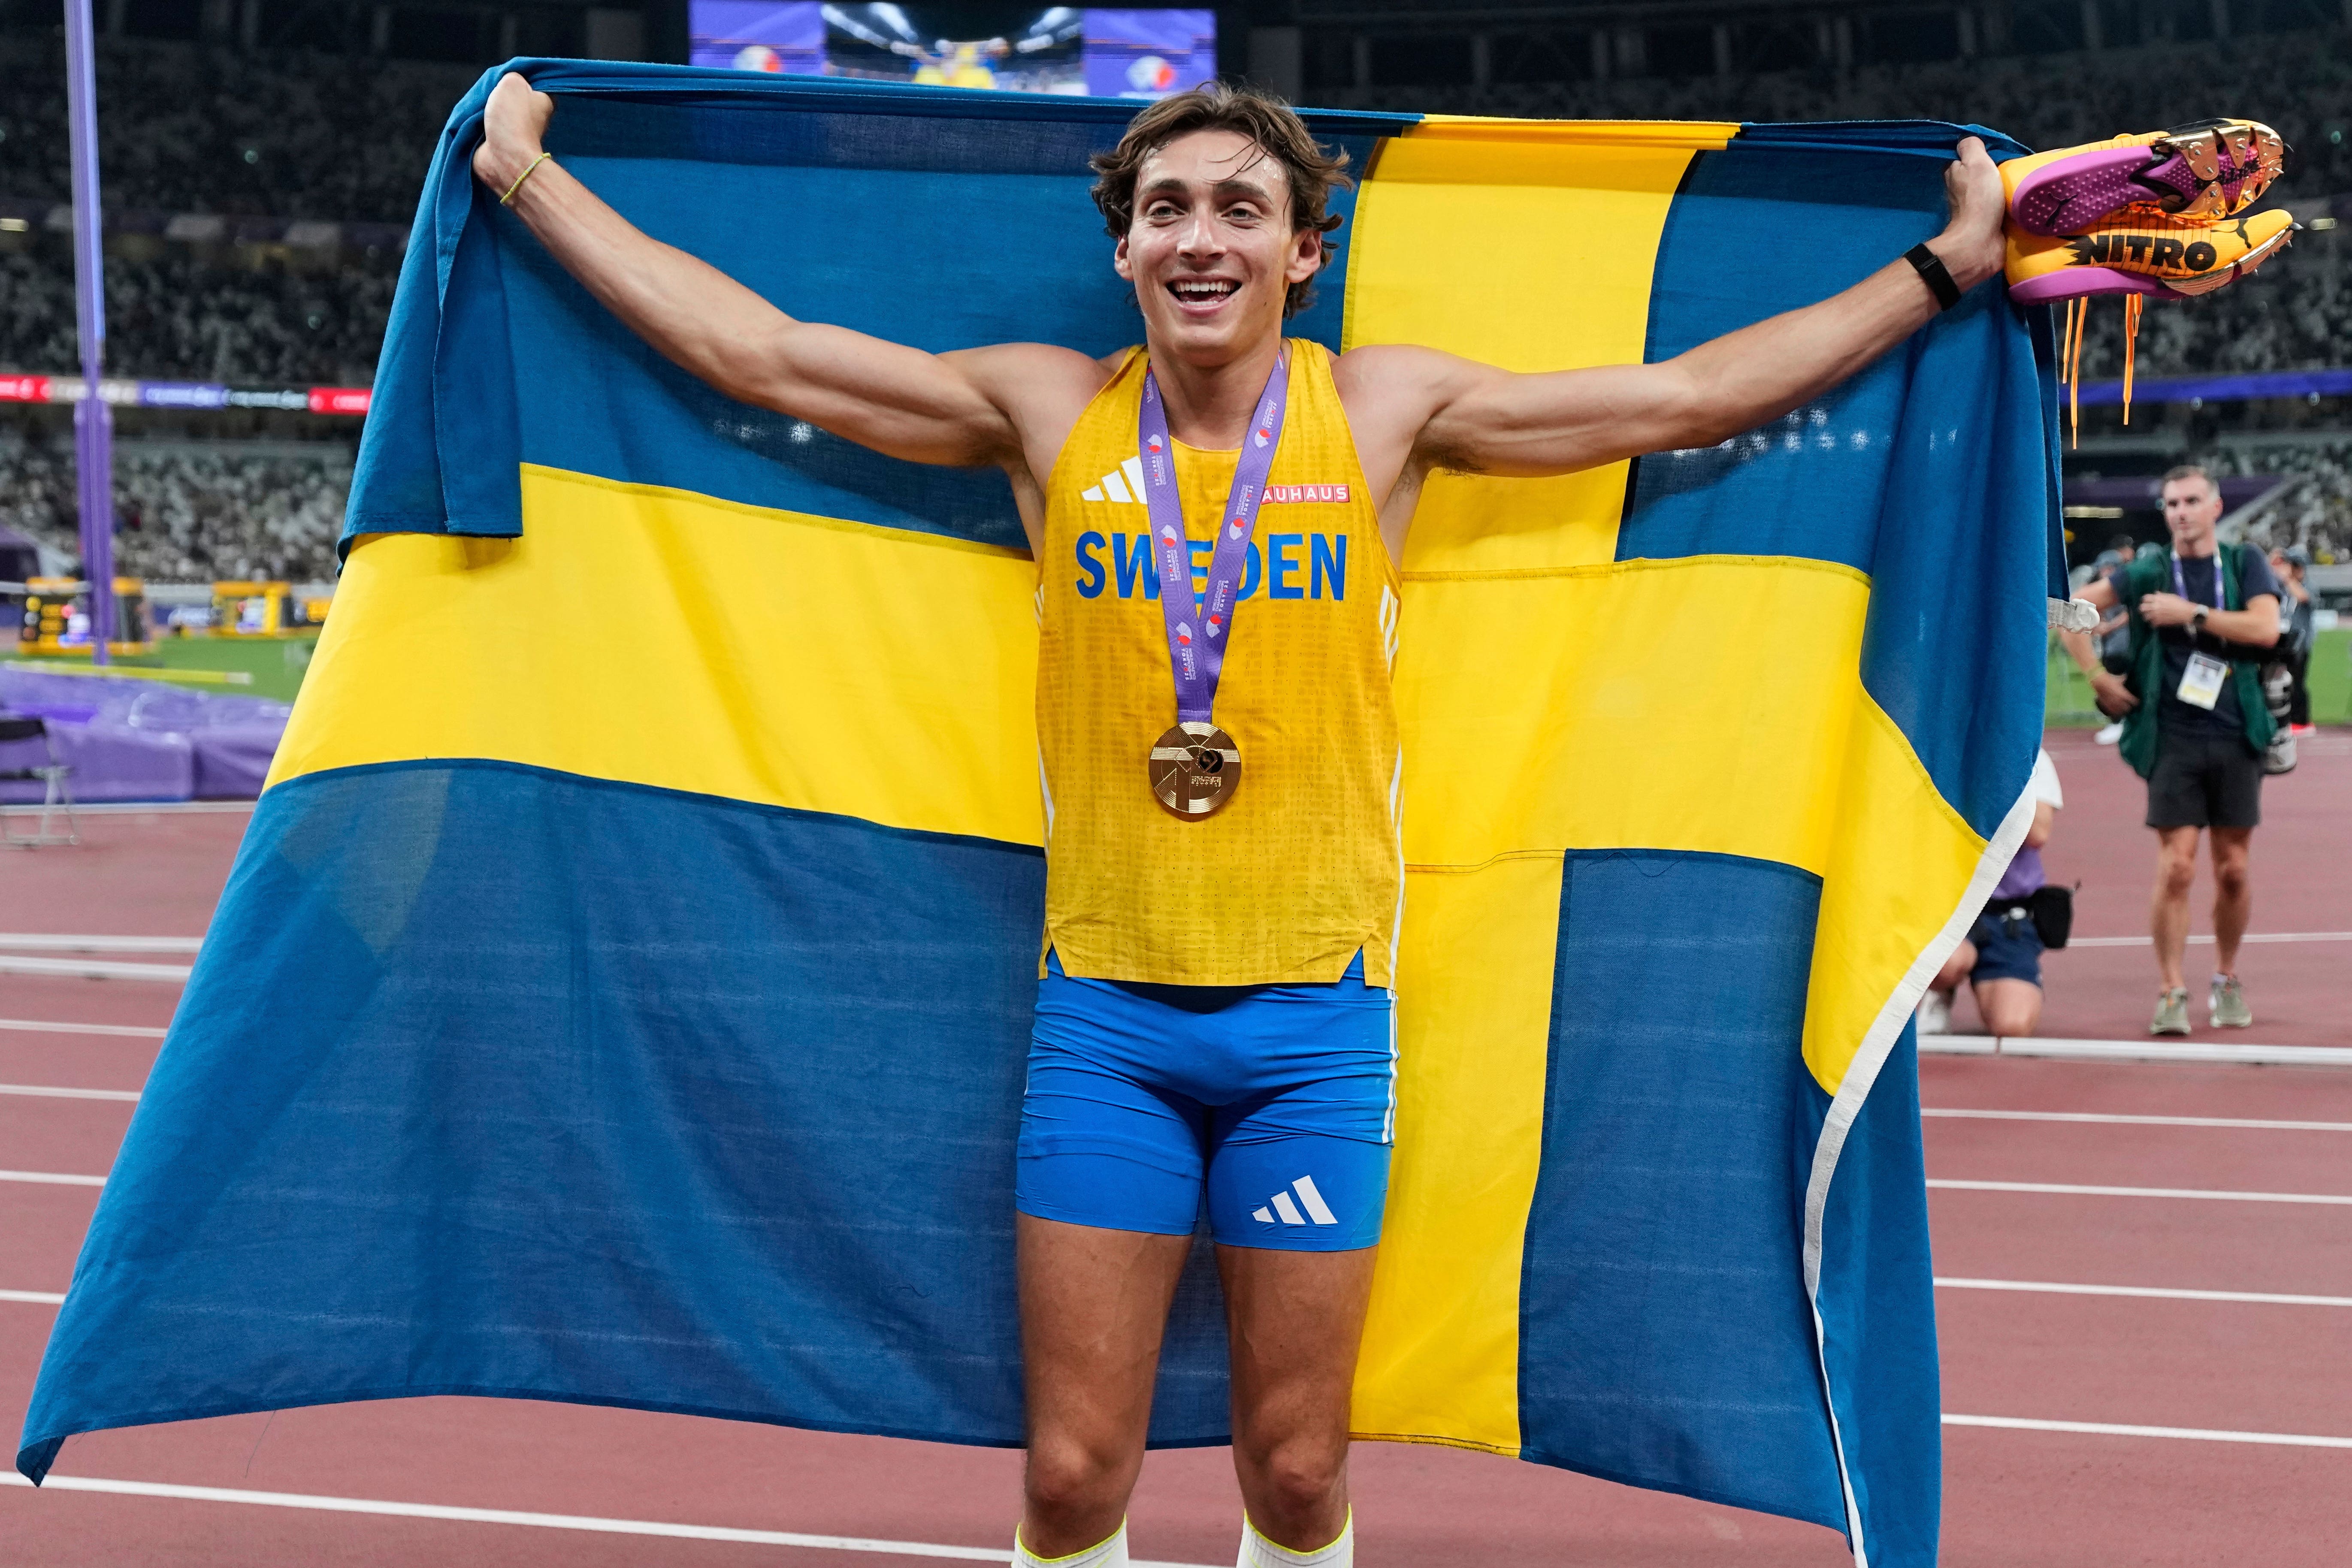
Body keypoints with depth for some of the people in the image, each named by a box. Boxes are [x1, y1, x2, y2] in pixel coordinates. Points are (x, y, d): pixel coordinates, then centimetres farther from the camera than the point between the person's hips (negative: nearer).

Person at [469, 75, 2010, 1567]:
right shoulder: (1049, 412, 1)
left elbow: (1691, 394, 5)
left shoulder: (1385, 410, 1)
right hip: (1104, 1007, 0)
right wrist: (533, 179, 7)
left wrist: (1948, 263, 8)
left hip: (1318, 1007, 0)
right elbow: (759, 352, 5)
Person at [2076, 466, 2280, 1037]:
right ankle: (2171, 991, -4)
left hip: (2236, 738, 1)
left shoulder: (2245, 563, 6)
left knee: (2233, 869, 6)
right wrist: (2098, 678, 0)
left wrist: (2192, 614, -13)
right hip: (2174, 738, -1)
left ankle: (2227, 980, 24)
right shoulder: (2150, 572, 4)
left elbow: (2265, 628, -10)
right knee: (2176, 867, -9)